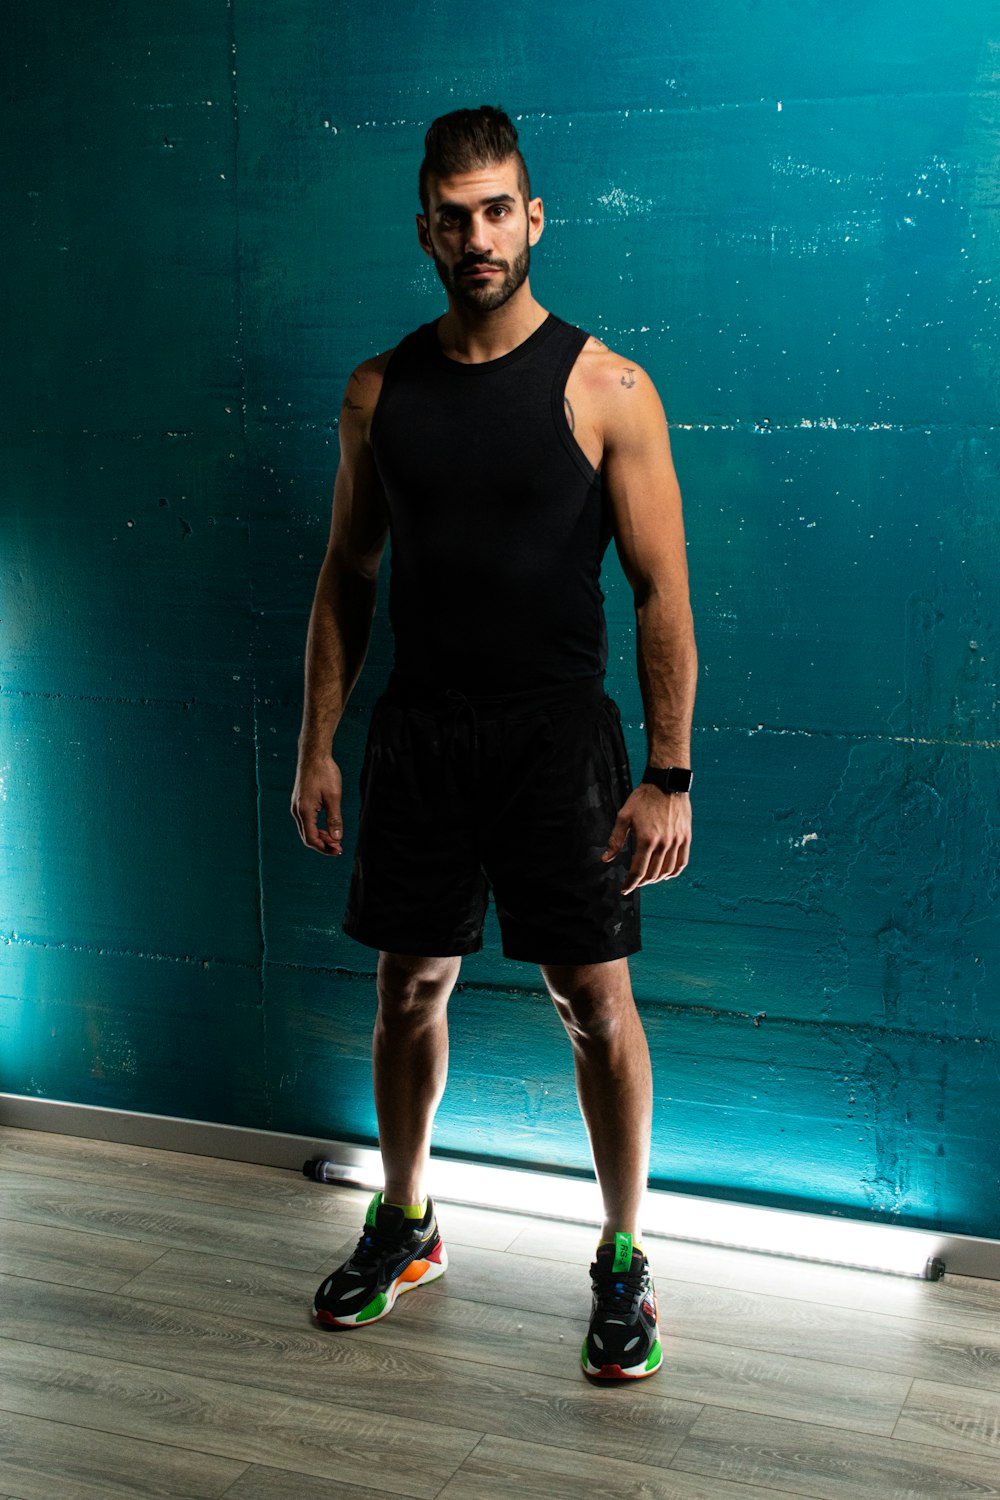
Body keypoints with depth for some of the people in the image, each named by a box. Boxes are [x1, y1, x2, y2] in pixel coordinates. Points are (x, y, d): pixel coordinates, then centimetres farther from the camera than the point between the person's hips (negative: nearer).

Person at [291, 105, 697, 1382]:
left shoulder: (606, 389, -6)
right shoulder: (379, 393, 6)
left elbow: (662, 590, -7)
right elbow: (347, 574, 11)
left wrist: (669, 774, -12)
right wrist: (316, 745, 6)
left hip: (555, 732, -3)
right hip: (415, 734, 4)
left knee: (596, 999, -1)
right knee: (410, 987, 12)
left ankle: (622, 1262, 18)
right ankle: (403, 1225, 33)